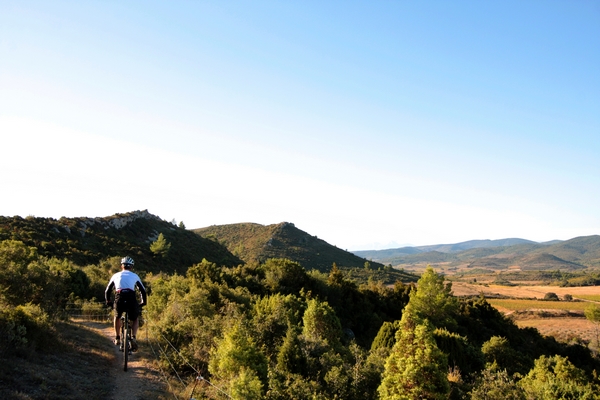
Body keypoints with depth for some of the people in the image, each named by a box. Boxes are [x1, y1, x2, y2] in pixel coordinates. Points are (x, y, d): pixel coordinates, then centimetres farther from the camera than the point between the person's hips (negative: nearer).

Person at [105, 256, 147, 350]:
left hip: (119, 299, 1)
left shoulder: (116, 275, 23)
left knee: (117, 317, 33)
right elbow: (143, 290, 21)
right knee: (135, 320, 22)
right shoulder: (135, 276, 21)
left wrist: (108, 301, 42)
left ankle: (117, 338, 27)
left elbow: (107, 290, 28)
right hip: (131, 299, -1)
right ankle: (133, 338, -1)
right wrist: (143, 302, 34)